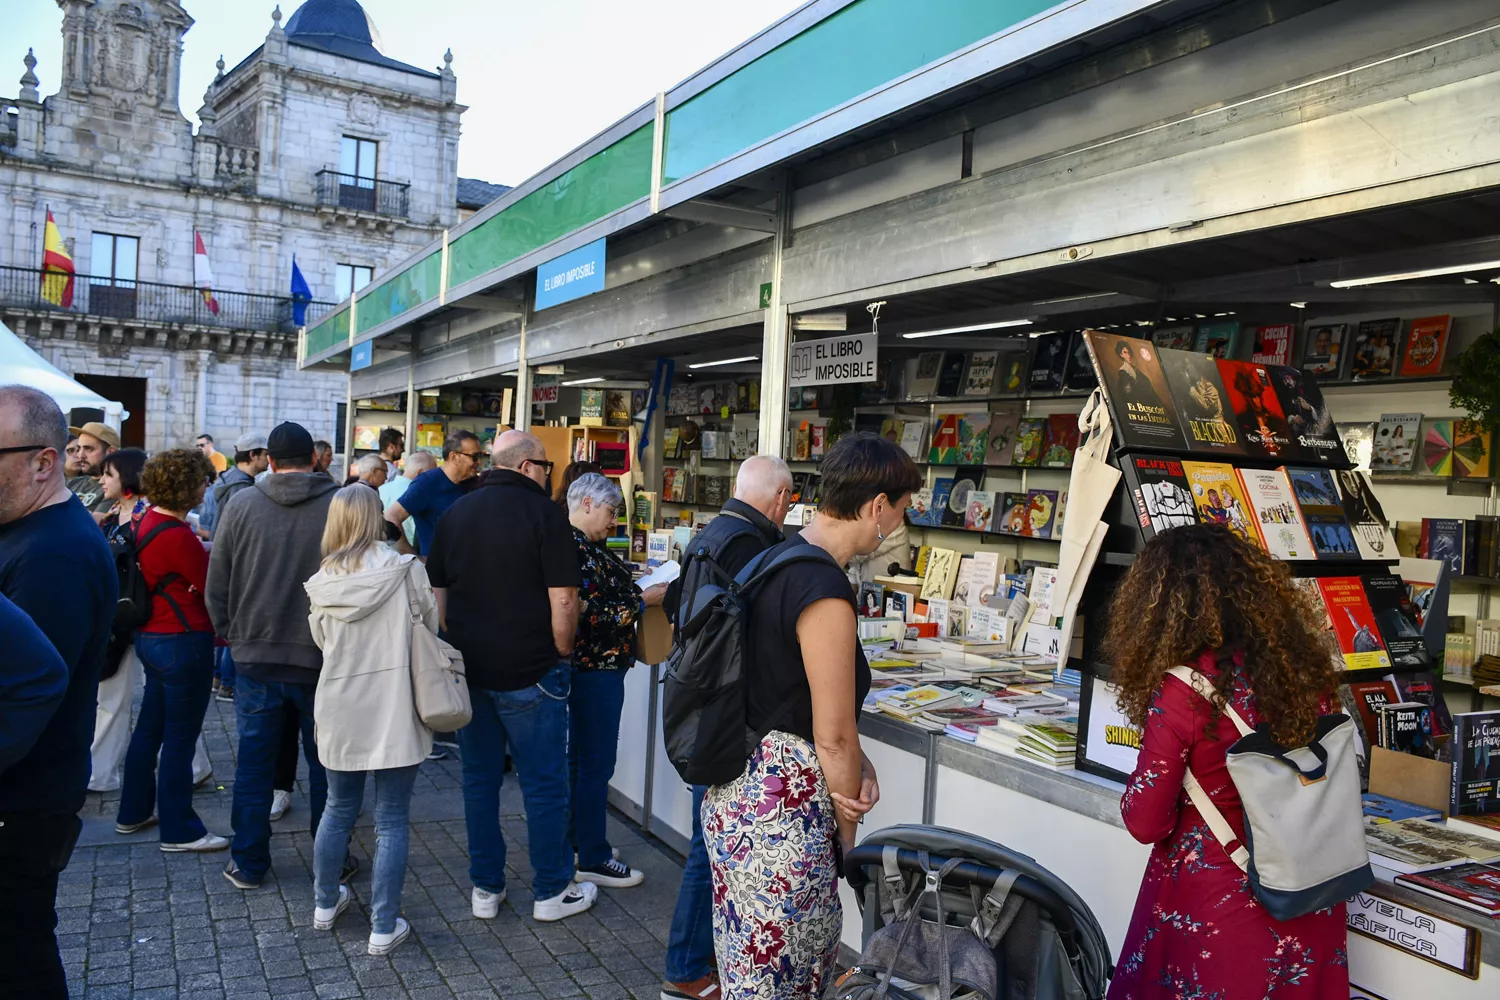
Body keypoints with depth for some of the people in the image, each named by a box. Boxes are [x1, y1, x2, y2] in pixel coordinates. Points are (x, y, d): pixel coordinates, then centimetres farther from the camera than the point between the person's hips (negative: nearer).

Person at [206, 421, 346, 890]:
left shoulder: (241, 505, -3)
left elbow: (216, 586, 3)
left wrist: (231, 634, 16)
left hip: (255, 655, 1)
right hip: (322, 657, -1)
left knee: (254, 759, 13)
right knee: (325, 762, 12)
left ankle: (248, 862, 22)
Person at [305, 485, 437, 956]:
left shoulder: (322, 582, -3)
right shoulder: (405, 569, -12)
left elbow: (321, 641, 9)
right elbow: (430, 626, -1)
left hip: (339, 712, 4)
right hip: (394, 713, -3)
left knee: (338, 809, 21)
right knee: (391, 821, 5)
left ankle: (324, 904, 37)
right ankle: (384, 927, 12)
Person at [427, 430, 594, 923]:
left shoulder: (455, 513, 7)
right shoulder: (544, 513, -11)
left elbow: (436, 594, 12)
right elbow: (563, 599, -16)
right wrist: (562, 654, -2)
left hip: (469, 670, 6)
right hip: (530, 673, -5)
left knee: (480, 779, 15)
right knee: (544, 784, 7)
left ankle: (485, 889, 25)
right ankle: (551, 891, 19)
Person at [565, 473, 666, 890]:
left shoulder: (582, 545, 12)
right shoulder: (579, 550, -20)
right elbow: (593, 615, -23)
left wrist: (640, 591, 8)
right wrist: (643, 600, -14)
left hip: (588, 668, 11)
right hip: (597, 668, -11)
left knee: (578, 757, 18)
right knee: (597, 764, -2)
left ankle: (575, 839, 31)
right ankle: (593, 859, 8)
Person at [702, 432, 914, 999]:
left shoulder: (777, 558, 7)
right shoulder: (826, 589, -22)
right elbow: (834, 737, -17)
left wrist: (857, 766, 2)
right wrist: (847, 831, -1)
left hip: (734, 791, 9)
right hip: (780, 812, -9)